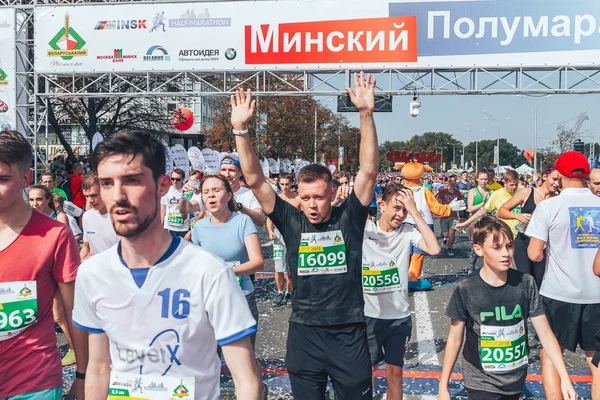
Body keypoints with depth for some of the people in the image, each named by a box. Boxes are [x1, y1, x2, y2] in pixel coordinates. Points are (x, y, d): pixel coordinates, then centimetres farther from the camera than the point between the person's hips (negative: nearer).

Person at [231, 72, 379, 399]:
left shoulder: (349, 218, -4)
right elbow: (254, 180, -6)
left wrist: (366, 115, -21)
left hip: (350, 333, -1)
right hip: (304, 334, 1)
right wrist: (240, 129, -14)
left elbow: (369, 170, -12)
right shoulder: (291, 221, -2)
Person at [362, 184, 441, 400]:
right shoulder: (363, 230, -7)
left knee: (395, 370, 15)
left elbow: (434, 249, -19)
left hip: (400, 316, 2)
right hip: (369, 316, -1)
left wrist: (415, 212, -19)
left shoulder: (408, 231, -5)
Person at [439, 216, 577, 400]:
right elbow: (455, 339, -6)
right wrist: (443, 385, -3)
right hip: (480, 383, -2)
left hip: (516, 379, 3)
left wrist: (565, 377, -7)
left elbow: (545, 333, -3)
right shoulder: (465, 289, -14)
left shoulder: (526, 283, -9)